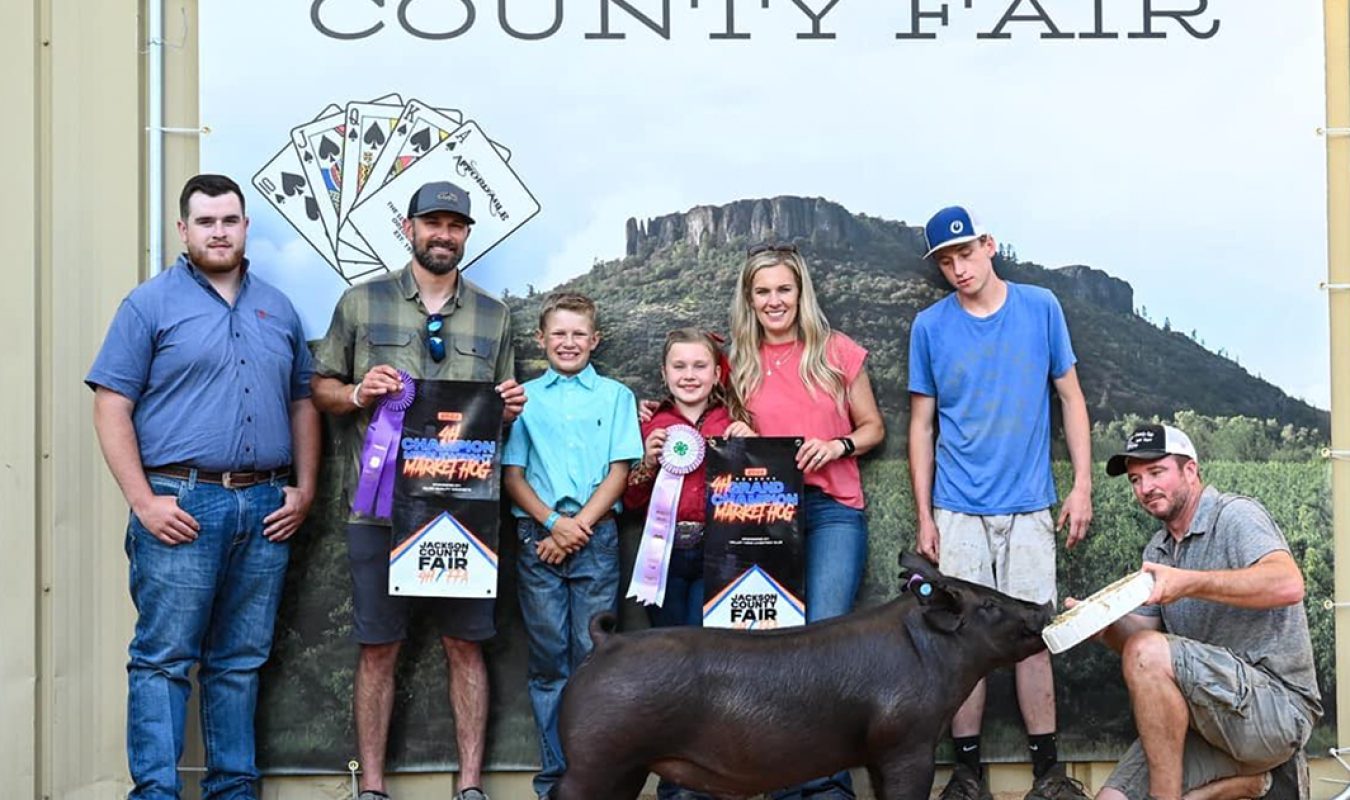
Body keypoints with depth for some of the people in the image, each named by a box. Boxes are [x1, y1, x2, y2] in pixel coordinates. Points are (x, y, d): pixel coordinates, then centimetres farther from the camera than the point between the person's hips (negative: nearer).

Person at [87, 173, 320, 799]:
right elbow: (111, 407, -4)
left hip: (265, 509, 4)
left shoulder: (277, 309, 15)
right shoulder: (151, 304, 1)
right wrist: (144, 501, -12)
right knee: (163, 658, -3)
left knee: (242, 662, 11)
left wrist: (305, 490, 8)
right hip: (181, 506, -4)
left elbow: (303, 405, 19)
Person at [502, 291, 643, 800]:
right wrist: (552, 522, -9)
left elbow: (620, 471, 3)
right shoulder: (524, 398, 10)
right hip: (538, 535, 1)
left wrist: (578, 525, -8)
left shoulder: (615, 396, 9)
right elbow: (512, 475, 6)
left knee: (593, 657, -2)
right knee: (548, 658, 3)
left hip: (595, 536, -1)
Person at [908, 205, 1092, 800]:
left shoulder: (1040, 309, 2)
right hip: (958, 510, 0)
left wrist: (1083, 484, 0)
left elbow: (1070, 398, 7)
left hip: (1028, 505, 0)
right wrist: (923, 516, 3)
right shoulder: (930, 326, 3)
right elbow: (922, 424, 7)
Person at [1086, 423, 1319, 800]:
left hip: (1280, 705, -8)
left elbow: (1288, 585, -27)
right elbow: (1135, 636, 11)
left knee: (1149, 652, -29)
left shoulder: (1236, 515, -7)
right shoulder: (1158, 549, 18)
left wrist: (1189, 583, -37)